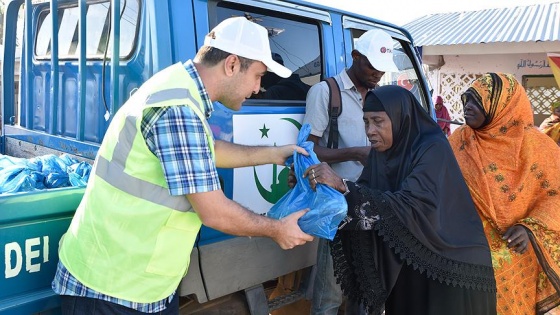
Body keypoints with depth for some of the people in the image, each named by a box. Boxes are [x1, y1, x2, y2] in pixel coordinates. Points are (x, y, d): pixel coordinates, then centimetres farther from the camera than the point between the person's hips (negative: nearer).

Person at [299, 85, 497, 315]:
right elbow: (370, 200, -3)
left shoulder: (433, 148, -20)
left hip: (451, 268, -6)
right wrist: (326, 187, -18)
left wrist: (343, 186, -38)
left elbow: (409, 207, -33)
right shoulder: (381, 153, 0)